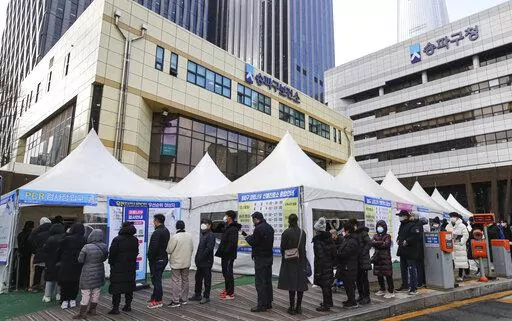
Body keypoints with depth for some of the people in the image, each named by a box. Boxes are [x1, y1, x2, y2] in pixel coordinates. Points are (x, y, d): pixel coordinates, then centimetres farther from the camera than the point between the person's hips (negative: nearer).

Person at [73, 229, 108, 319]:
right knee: (96, 291, 17)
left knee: (86, 293, 5)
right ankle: (92, 310, 30)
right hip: (99, 272, 5)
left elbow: (80, 260, -10)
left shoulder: (86, 247, -20)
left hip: (88, 273, -5)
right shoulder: (105, 247, -6)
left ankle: (82, 313, 14)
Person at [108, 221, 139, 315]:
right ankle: (128, 305, 21)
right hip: (131, 267, 5)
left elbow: (112, 253, -11)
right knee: (129, 286, 13)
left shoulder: (117, 239, -14)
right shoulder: (135, 240, 2)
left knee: (116, 286, 1)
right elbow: (136, 253, 6)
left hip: (118, 267, -5)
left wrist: (111, 263, 4)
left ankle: (115, 308, 2)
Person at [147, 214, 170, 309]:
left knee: (156, 280, 0)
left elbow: (153, 248, -23)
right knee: (157, 279, 19)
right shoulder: (166, 231, 11)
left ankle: (158, 301, 9)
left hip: (156, 259, -10)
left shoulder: (157, 232, -20)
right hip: (164, 258, 10)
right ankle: (155, 298, 29)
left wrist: (150, 258, -13)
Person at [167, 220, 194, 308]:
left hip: (176, 263, -6)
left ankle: (175, 301, 3)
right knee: (185, 280, 15)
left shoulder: (175, 237, -18)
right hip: (187, 262, 6)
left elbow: (169, 250, -15)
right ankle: (184, 299, 23)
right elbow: (192, 249, 7)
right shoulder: (189, 236, 0)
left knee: (176, 281, 1)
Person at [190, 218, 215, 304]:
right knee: (198, 278, 16)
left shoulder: (211, 235, -14)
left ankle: (206, 297, 11)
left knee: (207, 280, 2)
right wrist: (197, 259, 11)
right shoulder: (203, 234, 15)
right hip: (200, 262, 9)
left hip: (206, 262, -9)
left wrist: (200, 258, -20)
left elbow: (208, 249, -22)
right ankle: (197, 295, 28)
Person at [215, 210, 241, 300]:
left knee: (228, 273, -5)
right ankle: (227, 289, 31)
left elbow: (232, 242, -26)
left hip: (229, 255, -10)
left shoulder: (233, 229, -18)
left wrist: (225, 251, -26)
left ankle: (230, 293, 2)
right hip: (225, 255, 10)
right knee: (225, 272, 18)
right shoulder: (228, 228, 16)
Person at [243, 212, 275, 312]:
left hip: (260, 258, -9)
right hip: (269, 256, 9)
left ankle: (262, 305, 2)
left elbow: (253, 243, -15)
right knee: (268, 281, 15)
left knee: (260, 282, -2)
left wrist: (247, 237, 4)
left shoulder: (258, 228, -18)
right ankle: (268, 303, 23)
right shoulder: (270, 227, 11)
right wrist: (251, 236, 13)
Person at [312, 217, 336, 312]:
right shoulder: (329, 238, 7)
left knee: (324, 285, 0)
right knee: (328, 284, 20)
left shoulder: (317, 240, -17)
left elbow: (320, 255, -20)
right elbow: (334, 252, 11)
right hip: (330, 265, 8)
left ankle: (326, 305, 7)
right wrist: (332, 263, 18)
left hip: (322, 265, -8)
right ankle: (329, 302, 33)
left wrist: (318, 270, -17)